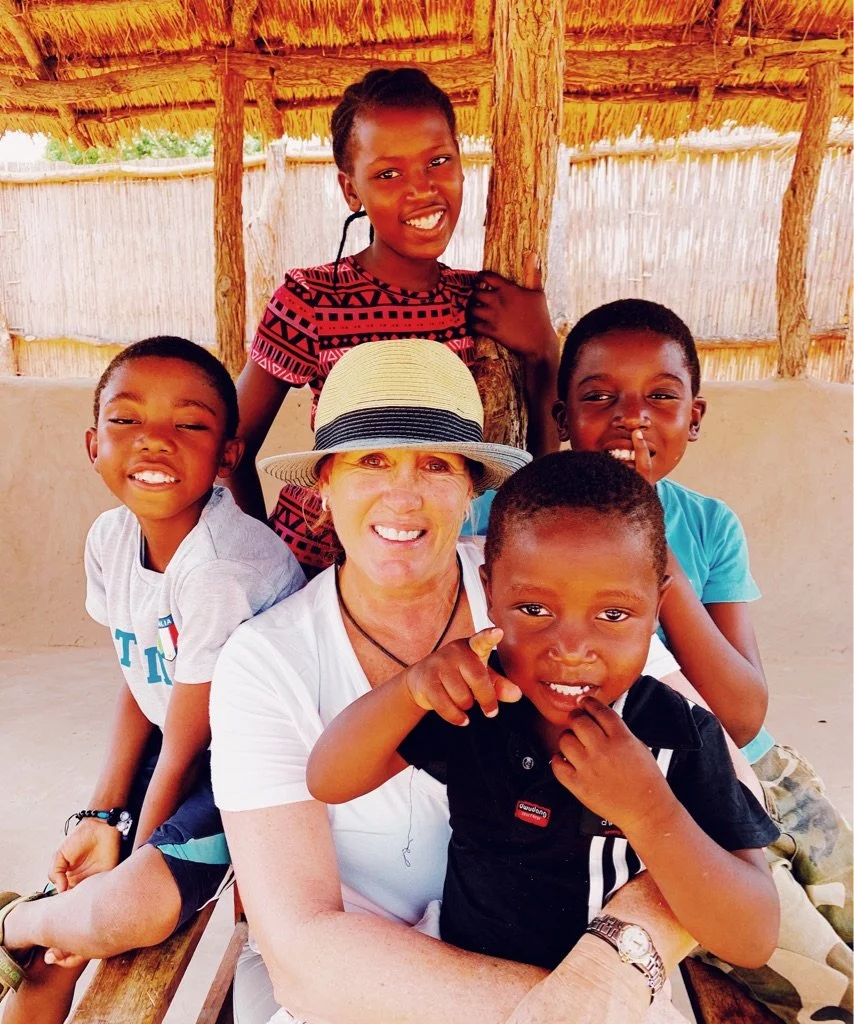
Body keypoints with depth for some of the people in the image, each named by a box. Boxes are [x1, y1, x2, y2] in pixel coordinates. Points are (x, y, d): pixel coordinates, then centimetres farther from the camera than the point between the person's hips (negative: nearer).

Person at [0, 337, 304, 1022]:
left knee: (116, 915, -23)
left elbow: (185, 747, -18)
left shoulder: (225, 569, -30)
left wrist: (136, 862, -5)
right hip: (185, 747, 7)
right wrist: (102, 816, 0)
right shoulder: (110, 537, -6)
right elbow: (138, 684, 5)